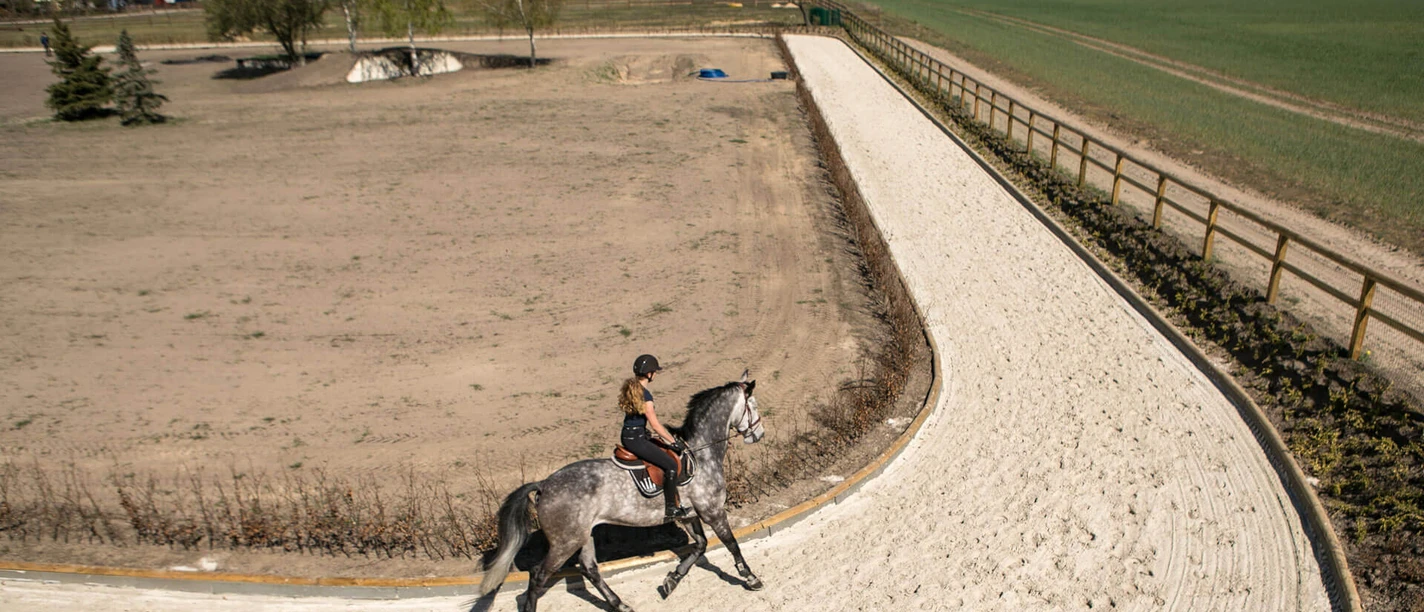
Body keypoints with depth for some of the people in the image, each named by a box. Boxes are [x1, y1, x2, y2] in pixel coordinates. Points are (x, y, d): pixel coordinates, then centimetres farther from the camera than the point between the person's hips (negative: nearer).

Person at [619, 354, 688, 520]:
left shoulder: (632, 388, 9)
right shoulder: (645, 394, -21)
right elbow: (655, 425, -19)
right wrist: (674, 442, -9)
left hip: (628, 436, 11)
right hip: (635, 439, -11)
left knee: (665, 450, 24)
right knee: (671, 465, -8)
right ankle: (671, 508, -2)